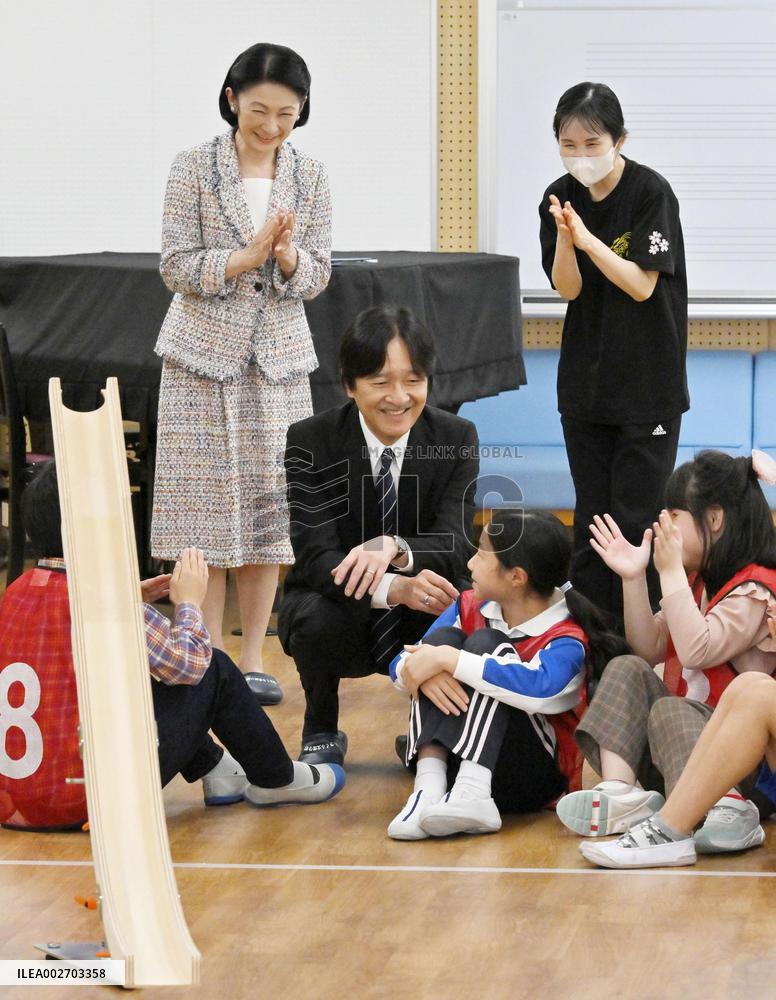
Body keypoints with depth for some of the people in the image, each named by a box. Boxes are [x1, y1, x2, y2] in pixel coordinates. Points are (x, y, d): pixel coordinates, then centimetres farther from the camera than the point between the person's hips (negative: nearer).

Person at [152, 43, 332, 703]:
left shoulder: (310, 177, 4)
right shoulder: (196, 168, -4)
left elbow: (318, 276, 5)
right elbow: (177, 267, -6)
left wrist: (287, 257, -16)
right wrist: (246, 256, -19)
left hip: (279, 359, 3)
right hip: (204, 356, -2)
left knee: (269, 508, 3)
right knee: (205, 504, -2)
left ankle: (253, 658, 12)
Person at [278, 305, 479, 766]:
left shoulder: (457, 438, -8)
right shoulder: (309, 443, -14)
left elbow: (455, 546, -18)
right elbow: (316, 556, -23)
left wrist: (395, 548, -42)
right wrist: (394, 589, -43)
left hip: (423, 624, 1)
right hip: (344, 617, -1)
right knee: (316, 620, -34)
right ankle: (321, 735, -2)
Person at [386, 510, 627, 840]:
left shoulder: (566, 640, -15)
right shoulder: (470, 608, 4)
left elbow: (539, 688, -38)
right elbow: (401, 665, -3)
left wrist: (446, 659, -34)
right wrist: (422, 672, -28)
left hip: (535, 777, -5)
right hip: (455, 759, 5)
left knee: (486, 644, -23)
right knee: (443, 636, -15)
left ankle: (472, 793, -41)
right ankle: (429, 785, -32)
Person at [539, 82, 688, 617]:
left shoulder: (652, 193, -13)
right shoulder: (560, 198, 0)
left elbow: (642, 285, -16)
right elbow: (568, 288, -4)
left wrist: (586, 237, -26)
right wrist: (563, 235, -22)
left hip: (648, 382, -5)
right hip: (586, 378, 5)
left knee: (637, 515, -4)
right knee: (591, 512, 9)